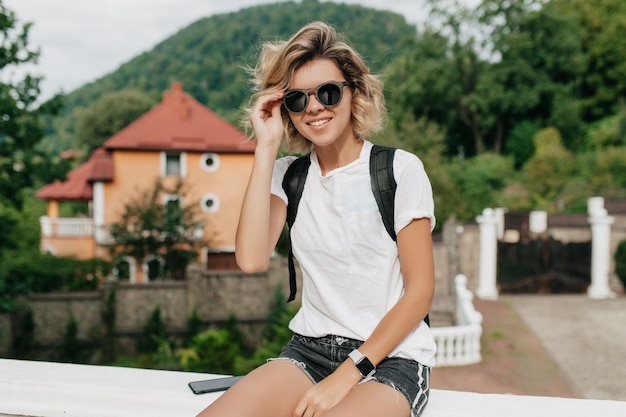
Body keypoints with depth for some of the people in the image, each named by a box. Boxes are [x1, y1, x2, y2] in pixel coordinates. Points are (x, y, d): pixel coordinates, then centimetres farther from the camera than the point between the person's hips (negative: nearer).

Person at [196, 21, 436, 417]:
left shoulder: (400, 170, -4)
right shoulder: (288, 175, 7)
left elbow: (420, 292, -7)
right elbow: (252, 259, -10)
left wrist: (345, 377, -13)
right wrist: (267, 148, -8)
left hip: (390, 357, -3)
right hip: (310, 350, 3)